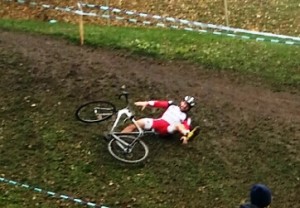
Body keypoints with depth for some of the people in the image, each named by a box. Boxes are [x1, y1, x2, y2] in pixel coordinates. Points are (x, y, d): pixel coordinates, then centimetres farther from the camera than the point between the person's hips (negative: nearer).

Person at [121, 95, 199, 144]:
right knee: (134, 124, -14)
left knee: (178, 125, -36)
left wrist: (185, 136, -28)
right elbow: (159, 103, 9)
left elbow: (186, 127, -6)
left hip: (167, 129, -3)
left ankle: (188, 135, -66)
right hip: (157, 123, 3)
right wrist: (146, 103, -5)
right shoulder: (172, 105, 20)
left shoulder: (186, 118, 12)